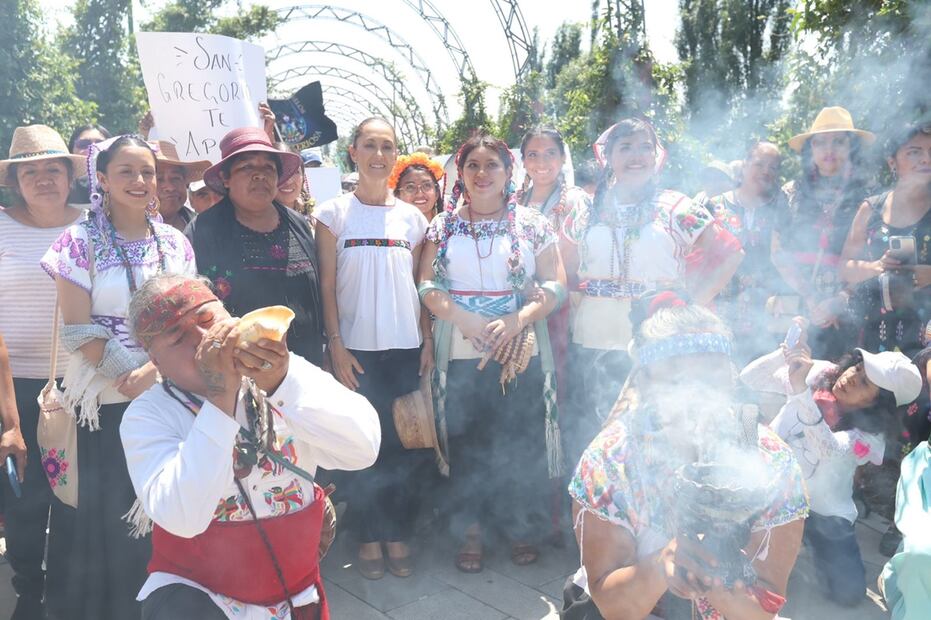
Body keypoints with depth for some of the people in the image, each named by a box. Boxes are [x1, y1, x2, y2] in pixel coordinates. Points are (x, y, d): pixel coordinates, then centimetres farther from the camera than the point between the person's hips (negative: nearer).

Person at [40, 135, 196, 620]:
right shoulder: (81, 240, -3)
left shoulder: (175, 242, 6)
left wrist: (152, 372, -12)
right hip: (103, 398, -3)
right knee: (107, 508, 5)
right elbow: (78, 330, -9)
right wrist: (126, 378, -14)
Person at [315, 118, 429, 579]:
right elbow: (326, 286, -2)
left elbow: (421, 287, 10)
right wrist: (336, 345, -9)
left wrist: (427, 343, 4)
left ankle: (398, 534, 20)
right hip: (356, 348, -2)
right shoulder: (334, 213, 1)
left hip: (406, 347, 3)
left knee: (405, 444, 6)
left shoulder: (412, 217, 9)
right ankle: (369, 537, 20)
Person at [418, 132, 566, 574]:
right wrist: (467, 321, -14)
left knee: (522, 442, 4)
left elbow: (555, 286, 0)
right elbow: (428, 286, 2)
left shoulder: (532, 223, 4)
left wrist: (516, 321, -15)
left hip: (522, 353, 0)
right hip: (461, 354, 1)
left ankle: (522, 528, 23)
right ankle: (472, 531, 22)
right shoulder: (443, 226, 8)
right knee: (467, 442, 6)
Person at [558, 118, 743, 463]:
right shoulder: (586, 212, 9)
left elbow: (730, 254, 5)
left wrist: (692, 303, -3)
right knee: (589, 441, 9)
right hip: (592, 344, 2)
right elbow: (566, 269, 18)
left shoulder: (676, 209, 3)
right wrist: (578, 298, 2)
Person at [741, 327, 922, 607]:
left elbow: (827, 448, -37)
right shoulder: (818, 373, -9)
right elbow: (748, 379, -12)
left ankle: (806, 537, 20)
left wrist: (801, 388, -48)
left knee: (849, 592, -9)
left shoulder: (871, 431, -16)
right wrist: (786, 350, -29)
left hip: (821, 508, -1)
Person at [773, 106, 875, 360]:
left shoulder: (866, 199, 4)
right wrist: (809, 301, -5)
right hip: (794, 310, 1)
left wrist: (840, 302, -10)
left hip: (844, 317, -1)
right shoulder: (792, 193, 7)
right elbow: (778, 254, 4)